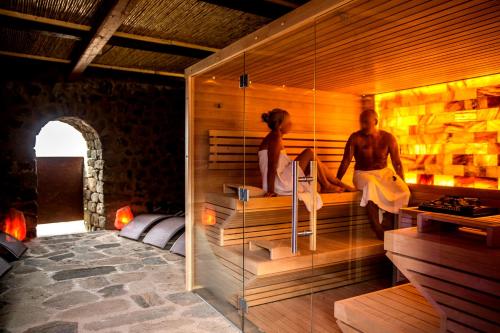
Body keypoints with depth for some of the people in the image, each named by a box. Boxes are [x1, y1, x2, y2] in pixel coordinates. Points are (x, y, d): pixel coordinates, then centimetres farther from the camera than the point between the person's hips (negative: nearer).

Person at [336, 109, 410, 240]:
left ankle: (387, 227, -13)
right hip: (363, 174, -3)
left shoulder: (388, 138, 2)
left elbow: (397, 163, 5)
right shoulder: (355, 138, -4)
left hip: (384, 172, 3)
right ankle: (378, 230, -32)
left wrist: (402, 182, -4)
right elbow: (346, 161, -8)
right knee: (371, 185, -39)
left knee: (402, 190, -27)